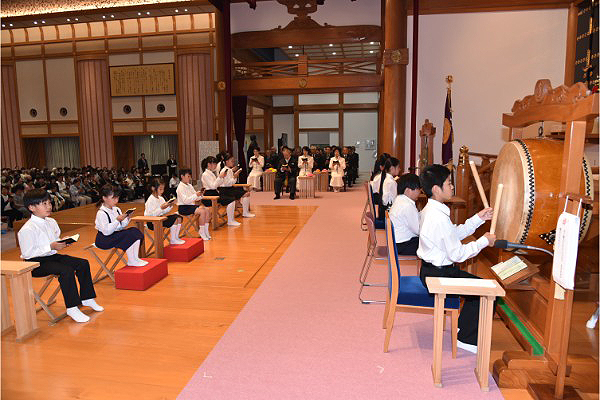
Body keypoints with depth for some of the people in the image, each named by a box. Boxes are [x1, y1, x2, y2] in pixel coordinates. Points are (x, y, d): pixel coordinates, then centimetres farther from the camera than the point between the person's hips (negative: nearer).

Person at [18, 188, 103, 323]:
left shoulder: (51, 222, 8)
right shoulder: (27, 230, -18)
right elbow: (27, 253, -20)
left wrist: (61, 243, -2)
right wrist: (50, 247, -23)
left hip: (52, 256, 8)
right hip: (36, 263, -8)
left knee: (83, 263, -5)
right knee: (66, 270, -30)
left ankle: (87, 298, 8)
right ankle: (72, 308, -20)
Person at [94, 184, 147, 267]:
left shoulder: (117, 210, 8)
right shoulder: (101, 213, -17)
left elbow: (122, 226, 13)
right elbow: (106, 231, -25)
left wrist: (127, 219, -6)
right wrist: (117, 220, -28)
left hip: (117, 234, 8)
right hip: (104, 240, -8)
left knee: (135, 231, -9)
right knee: (128, 235, -25)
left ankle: (135, 257, -10)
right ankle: (131, 261, -14)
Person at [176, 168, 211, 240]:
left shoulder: (190, 186, 14)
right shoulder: (180, 187, -11)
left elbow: (196, 198, 15)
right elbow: (185, 200, -22)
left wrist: (200, 194, -5)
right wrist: (196, 195, -27)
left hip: (191, 205, 8)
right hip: (183, 208, -8)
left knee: (207, 210, -10)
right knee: (202, 211, -26)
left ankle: (206, 231, -6)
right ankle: (201, 232, -16)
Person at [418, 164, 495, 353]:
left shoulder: (429, 210, 6)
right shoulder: (439, 217, -26)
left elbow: (455, 234, 15)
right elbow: (458, 254, -22)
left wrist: (478, 218, 7)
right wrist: (484, 241, -11)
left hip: (430, 270, 10)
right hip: (438, 275, -10)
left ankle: (462, 326, 31)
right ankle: (467, 339, 9)